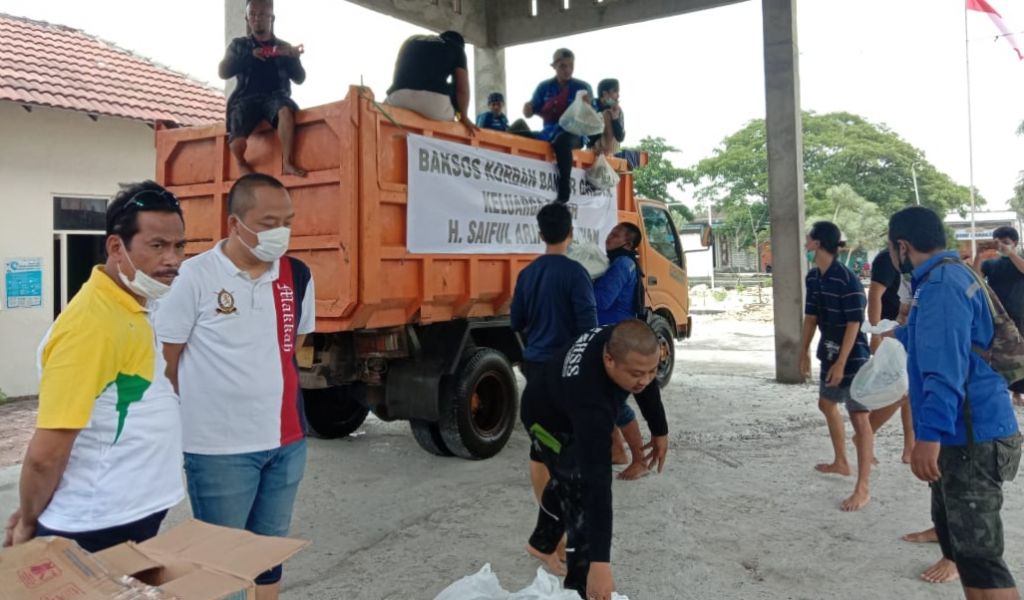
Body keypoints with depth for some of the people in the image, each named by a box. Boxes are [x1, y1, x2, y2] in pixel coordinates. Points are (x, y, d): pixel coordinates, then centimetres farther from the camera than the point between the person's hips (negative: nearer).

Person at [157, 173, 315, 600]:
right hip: (219, 447, -5)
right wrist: (202, 408, 4)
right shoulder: (195, 277, -13)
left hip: (287, 441, 5)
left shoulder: (298, 276, 3)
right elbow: (164, 360, -5)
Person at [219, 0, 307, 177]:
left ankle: (287, 163, -36)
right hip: (247, 98, 0)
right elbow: (224, 72, 3)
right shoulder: (238, 45, 16)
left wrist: (292, 57, -13)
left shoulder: (284, 47, 16)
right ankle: (242, 164, 8)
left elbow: (300, 78, 7)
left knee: (286, 110, -39)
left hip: (276, 96, 0)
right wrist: (250, 56, -9)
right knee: (238, 142, -27)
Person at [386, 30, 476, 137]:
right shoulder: (457, 49, 21)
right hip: (434, 99, -3)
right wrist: (464, 117, 24)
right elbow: (463, 89, 11)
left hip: (398, 97, 3)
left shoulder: (411, 41, 33)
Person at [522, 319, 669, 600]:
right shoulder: (590, 401, -49)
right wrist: (599, 562, -51)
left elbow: (647, 383, -5)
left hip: (569, 408, 8)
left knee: (569, 476, 27)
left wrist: (659, 429, 3)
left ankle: (543, 540, 54)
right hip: (549, 419, -8)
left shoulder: (619, 342, -29)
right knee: (583, 491, -18)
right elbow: (597, 478, -51)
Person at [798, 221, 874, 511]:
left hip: (853, 355, -10)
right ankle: (841, 462, 41)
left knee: (859, 418, -8)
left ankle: (863, 488, -5)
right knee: (827, 404, 23)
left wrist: (841, 362, -23)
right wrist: (805, 352, 15)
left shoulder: (848, 279, -21)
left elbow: (854, 324, -21)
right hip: (829, 351, 10)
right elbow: (811, 316, 13)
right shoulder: (813, 277, 4)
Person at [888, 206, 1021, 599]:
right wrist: (898, 335, 52)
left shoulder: (941, 285, -19)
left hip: (970, 440, -11)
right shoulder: (947, 277, 14)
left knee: (978, 553, -6)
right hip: (964, 435, 11)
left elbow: (945, 369, -29)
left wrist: (930, 435, -34)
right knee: (954, 532, 21)